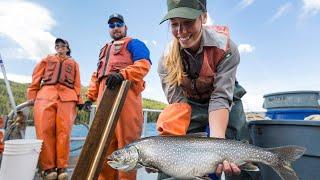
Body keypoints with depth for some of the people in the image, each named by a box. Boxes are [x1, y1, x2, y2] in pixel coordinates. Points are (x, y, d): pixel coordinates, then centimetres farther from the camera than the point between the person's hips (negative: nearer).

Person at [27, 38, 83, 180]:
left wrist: (79, 99, 5)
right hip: (45, 94, 1)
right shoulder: (47, 59, 28)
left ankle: (62, 167, -5)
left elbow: (77, 82, 17)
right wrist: (32, 96, 6)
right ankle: (48, 168, -4)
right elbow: (36, 78, 18)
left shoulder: (73, 63, 27)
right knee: (44, 130, -10)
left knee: (64, 131, -10)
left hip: (67, 96, 0)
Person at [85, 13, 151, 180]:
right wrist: (90, 96, 17)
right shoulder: (104, 50, 34)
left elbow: (143, 63, -8)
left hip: (125, 92, -7)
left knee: (126, 138, -7)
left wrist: (122, 74, -24)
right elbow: (96, 75, 30)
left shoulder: (133, 43, 12)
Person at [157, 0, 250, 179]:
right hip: (190, 105, 1)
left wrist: (218, 141, -43)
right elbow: (177, 103, -21)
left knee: (235, 162, 0)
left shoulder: (226, 47, -25)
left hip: (227, 104, 0)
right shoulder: (167, 59, -19)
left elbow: (220, 98, -29)